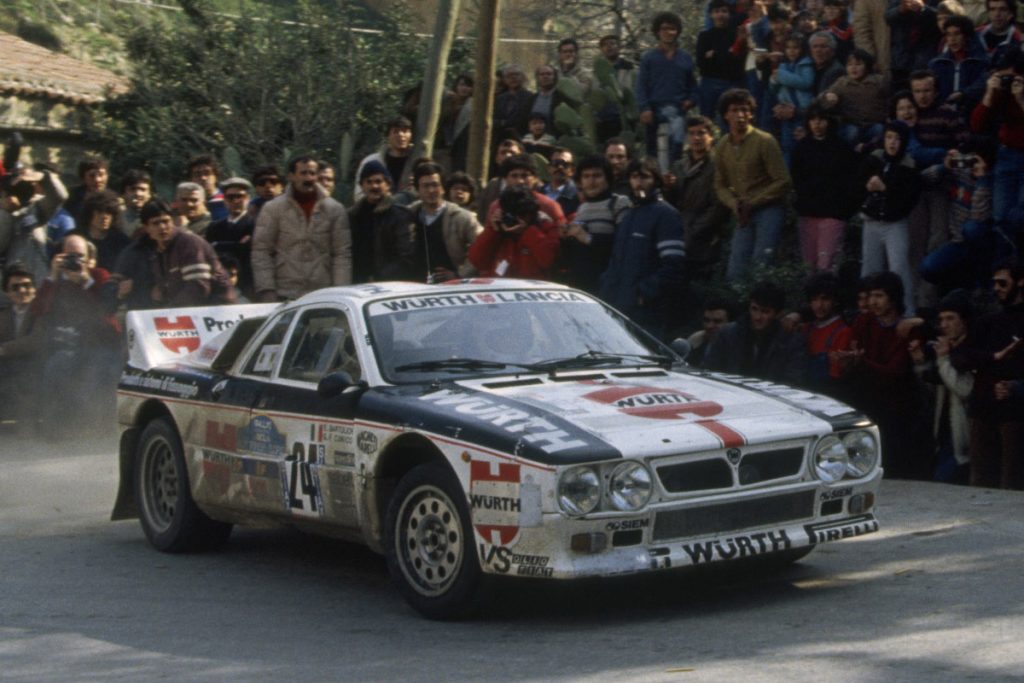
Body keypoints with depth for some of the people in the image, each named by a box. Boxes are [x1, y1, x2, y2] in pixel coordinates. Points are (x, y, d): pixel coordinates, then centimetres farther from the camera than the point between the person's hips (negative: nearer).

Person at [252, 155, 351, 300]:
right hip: (285, 297, -1)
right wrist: (267, 292, -7)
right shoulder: (272, 209, 6)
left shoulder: (335, 209, 9)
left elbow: (342, 254, 5)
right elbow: (261, 253, 3)